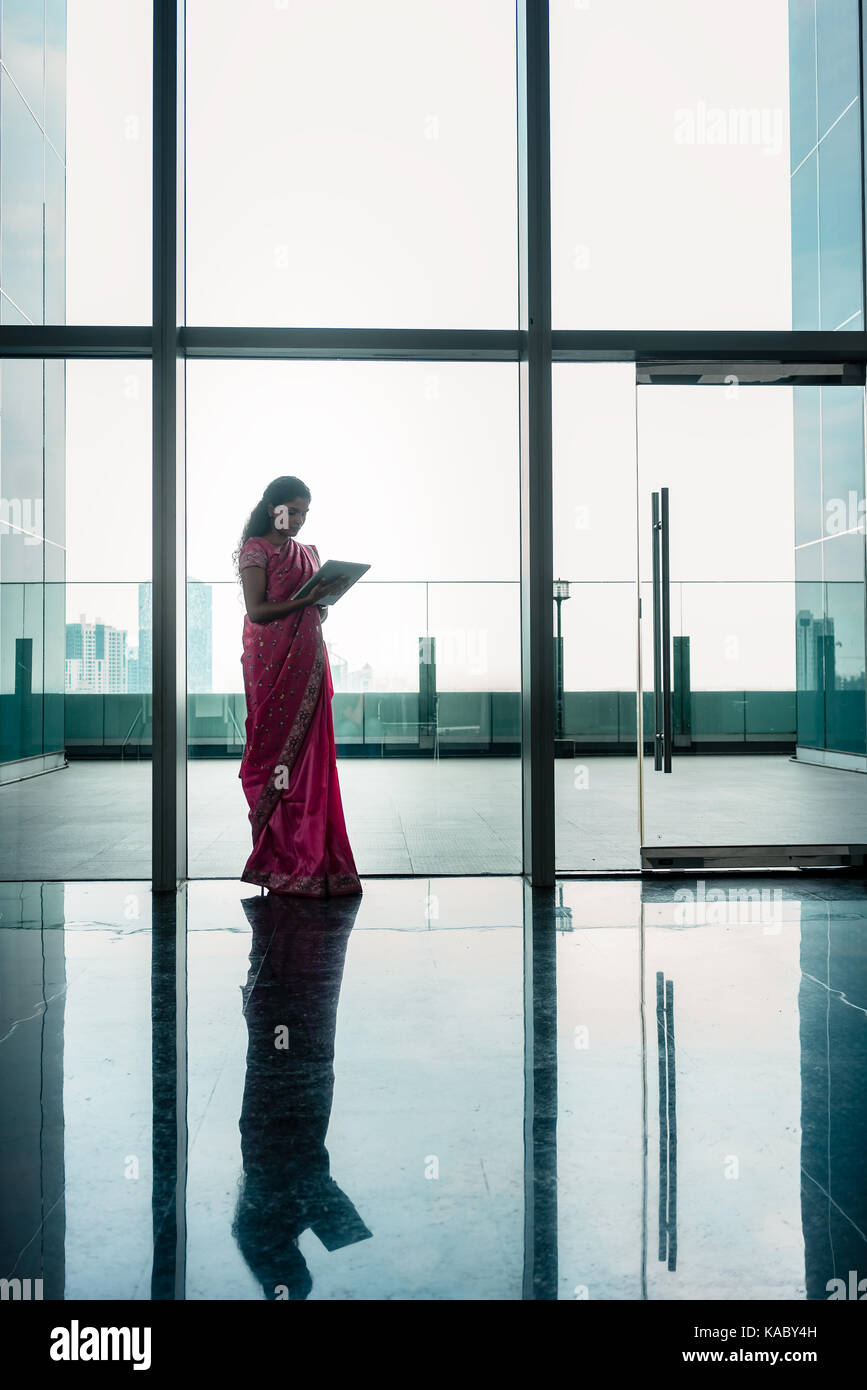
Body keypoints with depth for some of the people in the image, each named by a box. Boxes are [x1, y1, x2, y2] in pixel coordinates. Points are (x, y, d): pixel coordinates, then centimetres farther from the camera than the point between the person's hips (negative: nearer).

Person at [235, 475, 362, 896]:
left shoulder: (309, 553, 20)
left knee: (310, 751, 1)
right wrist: (307, 599, -18)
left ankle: (311, 857, 4)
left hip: (308, 662, 6)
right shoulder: (256, 549, 0)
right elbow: (256, 611, -10)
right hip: (271, 660, -6)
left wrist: (326, 600, 1)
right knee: (275, 748, -4)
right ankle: (280, 857, 1)